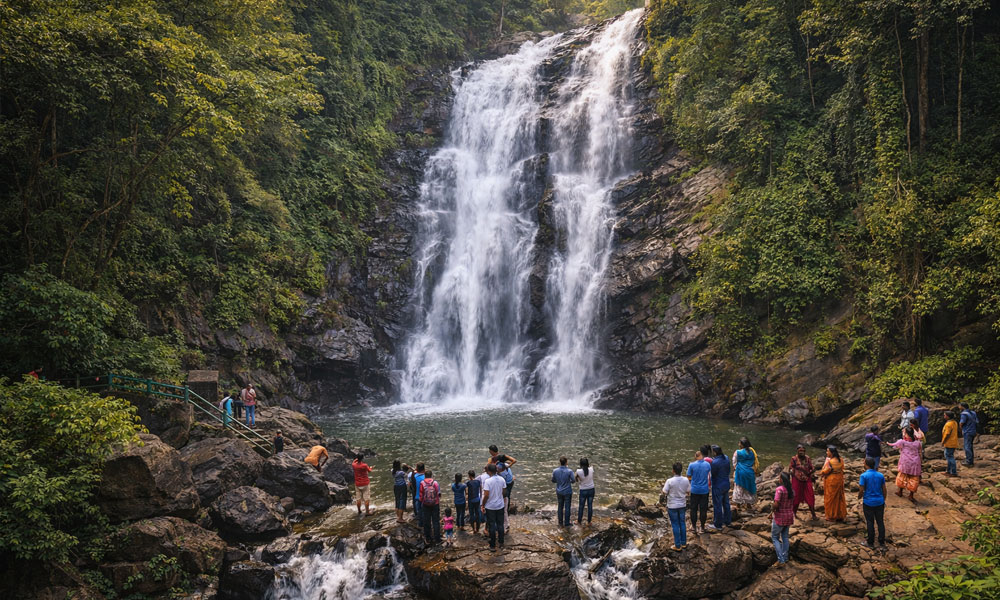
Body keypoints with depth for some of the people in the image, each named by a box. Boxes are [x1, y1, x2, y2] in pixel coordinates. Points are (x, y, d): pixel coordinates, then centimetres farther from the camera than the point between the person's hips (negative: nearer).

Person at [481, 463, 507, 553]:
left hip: (490, 506, -4)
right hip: (500, 505, 4)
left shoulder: (488, 481, -21)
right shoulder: (502, 479, -5)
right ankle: (501, 544, 20)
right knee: (500, 525, 14)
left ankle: (493, 545, 16)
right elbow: (503, 492, 4)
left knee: (492, 526, 7)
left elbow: (486, 495, -20)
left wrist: (483, 505, -6)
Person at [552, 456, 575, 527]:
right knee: (567, 507, 8)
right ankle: (566, 523, 14)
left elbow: (553, 481, 0)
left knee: (560, 507, 17)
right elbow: (573, 480, -14)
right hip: (567, 492, -3)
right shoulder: (569, 471, -21)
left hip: (559, 492, 3)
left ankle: (560, 522, 26)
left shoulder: (555, 471, -12)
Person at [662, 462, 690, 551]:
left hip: (672, 506, -4)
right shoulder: (686, 480, -9)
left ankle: (678, 546, 11)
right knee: (682, 523, 18)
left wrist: (664, 486, 2)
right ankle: (683, 543, 26)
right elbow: (688, 491, 2)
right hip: (682, 504, 4)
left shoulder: (670, 481, -22)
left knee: (675, 525, 5)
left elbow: (664, 492, -16)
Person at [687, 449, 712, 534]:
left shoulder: (692, 465, -13)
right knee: (703, 509, 8)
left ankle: (694, 527, 18)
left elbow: (688, 477, -3)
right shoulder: (708, 465, -6)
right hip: (705, 490, 1)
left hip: (695, 490, -1)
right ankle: (702, 528, 14)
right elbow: (709, 476, 5)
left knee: (694, 509, 11)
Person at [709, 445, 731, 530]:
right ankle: (728, 522, 33)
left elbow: (712, 473, -17)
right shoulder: (726, 458, -4)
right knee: (726, 504, 21)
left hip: (718, 486, -8)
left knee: (717, 505, 5)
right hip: (726, 484, 8)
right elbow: (729, 469, 7)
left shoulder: (715, 462, -28)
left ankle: (718, 524, 15)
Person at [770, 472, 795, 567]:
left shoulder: (780, 489, -22)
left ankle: (781, 560, -2)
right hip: (789, 517, 6)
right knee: (785, 537, 19)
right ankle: (785, 558, 25)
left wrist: (772, 510, -8)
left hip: (779, 517, -6)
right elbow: (793, 504, 9)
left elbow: (776, 504, -25)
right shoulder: (792, 490, 1)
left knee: (775, 537, 6)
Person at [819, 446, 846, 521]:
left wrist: (821, 473, 5)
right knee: (839, 498, 16)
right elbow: (842, 469, 8)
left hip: (831, 481, -7)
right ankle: (840, 515, 23)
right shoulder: (841, 460, -1)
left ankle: (831, 516, 12)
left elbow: (826, 471, -16)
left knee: (830, 498, 6)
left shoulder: (829, 461, -23)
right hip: (839, 480, 7)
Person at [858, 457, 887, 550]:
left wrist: (859, 497, 6)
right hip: (880, 502, 3)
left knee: (870, 523, 6)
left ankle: (871, 543, 14)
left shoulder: (864, 476, -14)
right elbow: (884, 490, 4)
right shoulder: (881, 475, -1)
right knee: (880, 522, 11)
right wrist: (883, 499, 18)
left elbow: (861, 490, -14)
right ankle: (882, 542, 18)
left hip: (868, 503, -3)